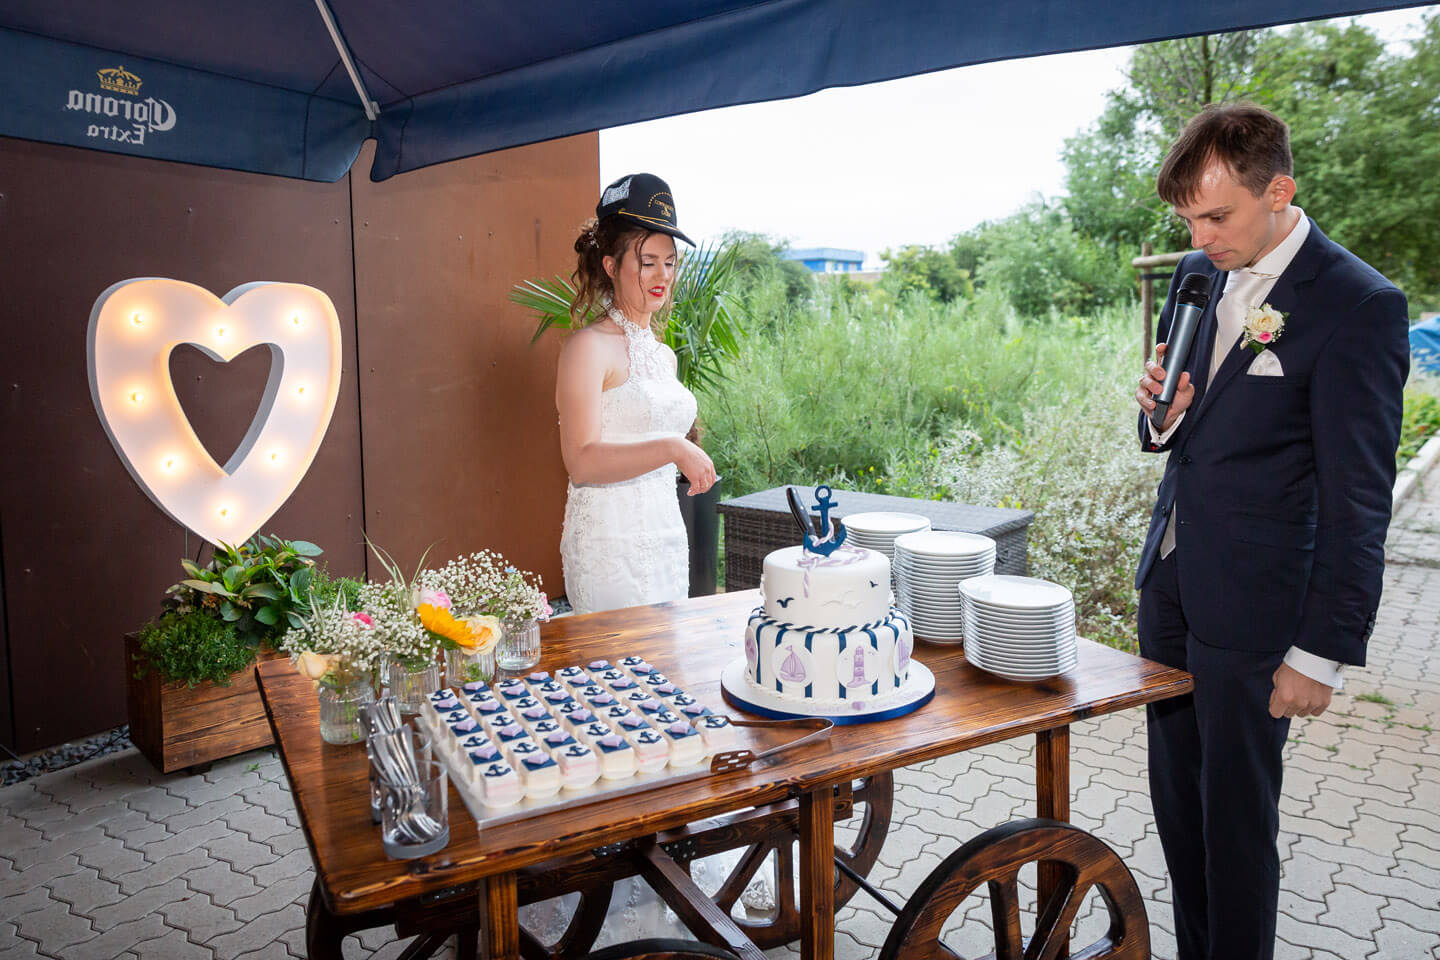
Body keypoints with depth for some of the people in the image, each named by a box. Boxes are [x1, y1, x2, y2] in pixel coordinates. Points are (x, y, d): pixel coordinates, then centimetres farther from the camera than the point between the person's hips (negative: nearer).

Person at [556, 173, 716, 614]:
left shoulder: (664, 355, 14)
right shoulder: (588, 346, -9)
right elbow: (582, 462, -20)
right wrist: (673, 449, -26)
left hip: (667, 539, 7)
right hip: (609, 546, -7)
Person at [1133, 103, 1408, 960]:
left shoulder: (1358, 307, -15)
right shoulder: (1198, 276, 6)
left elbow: (1358, 499, -15)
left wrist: (1323, 653, -14)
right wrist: (1162, 415, -7)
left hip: (1251, 608, -7)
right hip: (1169, 583, 7)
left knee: (1237, 815, 8)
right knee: (1177, 800, 17)